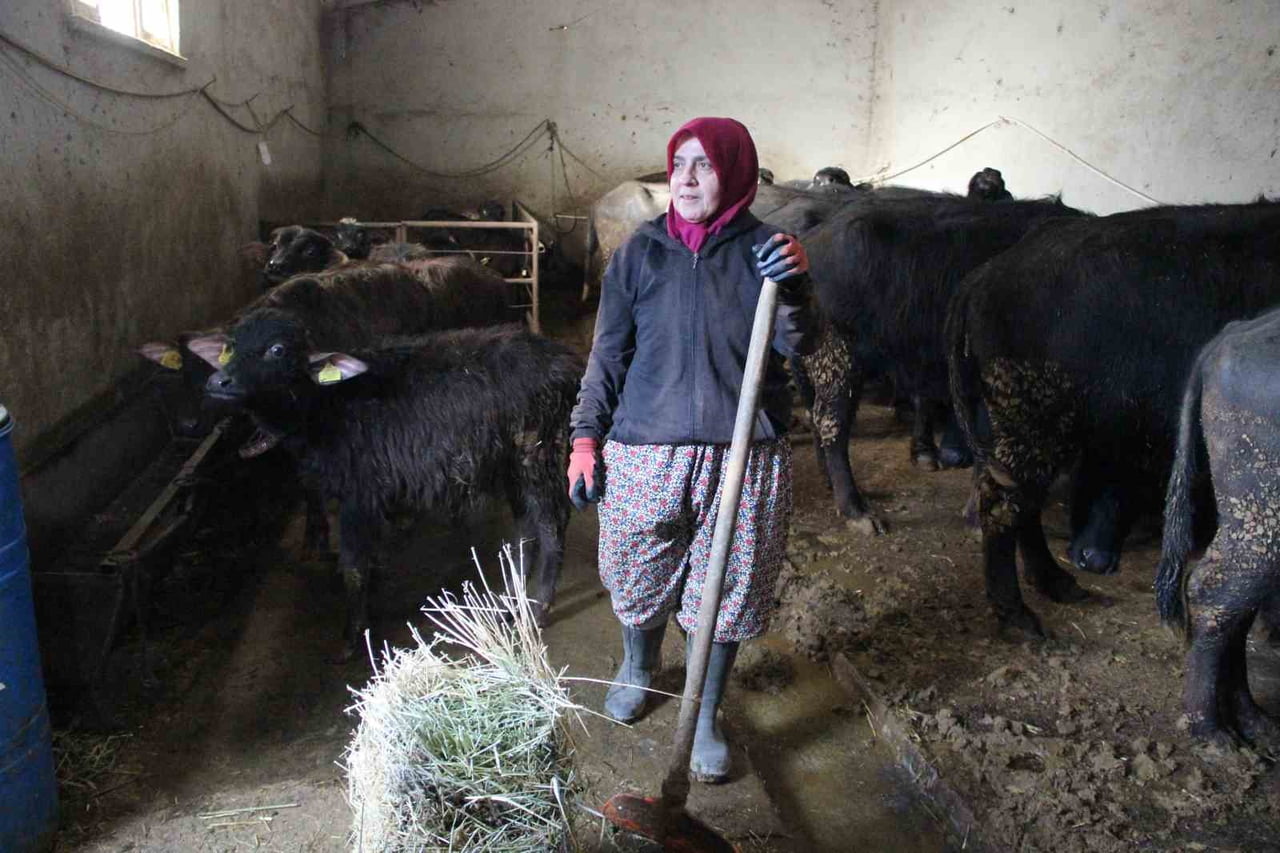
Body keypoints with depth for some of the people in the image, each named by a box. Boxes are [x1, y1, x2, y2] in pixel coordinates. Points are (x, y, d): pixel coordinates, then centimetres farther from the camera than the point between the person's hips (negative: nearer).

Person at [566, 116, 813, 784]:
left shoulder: (761, 250, -1)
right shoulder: (641, 253, 1)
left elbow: (796, 347, -6)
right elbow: (609, 352, 5)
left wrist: (794, 288, -24)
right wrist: (586, 435, 1)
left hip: (742, 454, -1)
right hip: (646, 450, 1)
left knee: (725, 590, 9)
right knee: (639, 576, 17)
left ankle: (705, 718, 31)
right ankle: (638, 667, 49)